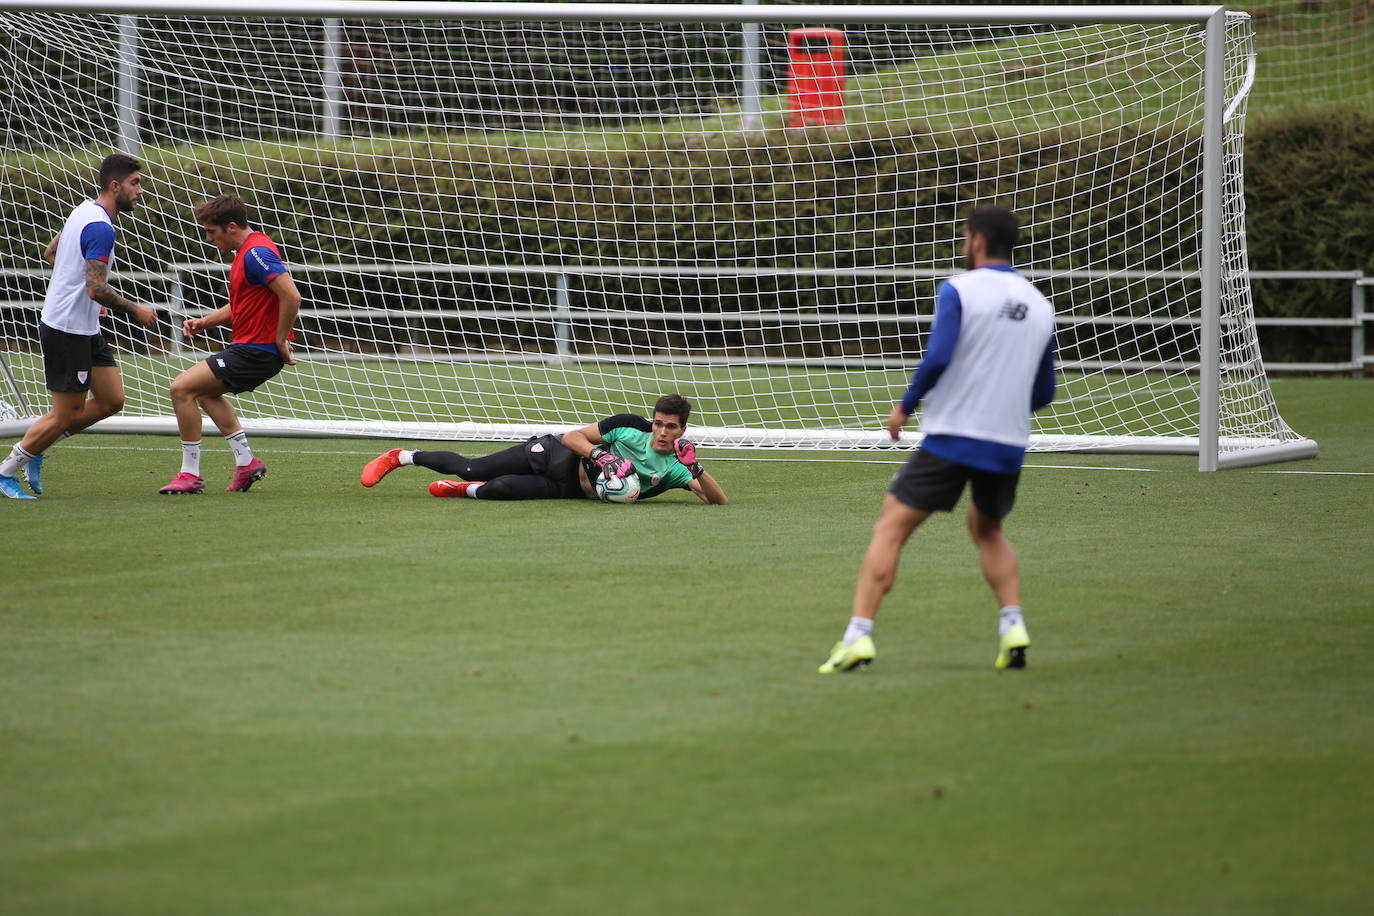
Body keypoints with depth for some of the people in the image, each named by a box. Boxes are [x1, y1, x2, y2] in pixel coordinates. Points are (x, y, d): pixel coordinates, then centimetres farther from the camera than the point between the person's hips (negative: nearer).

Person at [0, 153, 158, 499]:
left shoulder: (85, 211, 10)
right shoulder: (101, 228, -22)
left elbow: (50, 253, 23)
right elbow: (96, 289, -26)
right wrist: (135, 311, -13)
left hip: (85, 329, 10)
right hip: (67, 331, -10)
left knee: (111, 400, 9)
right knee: (67, 415, -2)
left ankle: (36, 448, 19)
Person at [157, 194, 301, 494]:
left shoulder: (256, 253, -20)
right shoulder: (246, 251, 14)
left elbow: (291, 296, -29)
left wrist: (280, 340, -21)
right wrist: (205, 322, 11)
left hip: (256, 352, -11)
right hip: (250, 348, 11)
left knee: (182, 388, -11)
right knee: (205, 392, 29)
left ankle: (190, 474, -4)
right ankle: (246, 462, 22)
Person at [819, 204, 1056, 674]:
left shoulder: (958, 290, -5)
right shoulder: (1039, 306, 11)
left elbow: (938, 357, -17)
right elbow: (1043, 393, 15)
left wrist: (905, 406, -2)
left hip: (952, 439, -5)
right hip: (1010, 443, 5)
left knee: (891, 526, 0)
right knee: (988, 530, 29)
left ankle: (858, 635, -11)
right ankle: (1012, 626, 11)